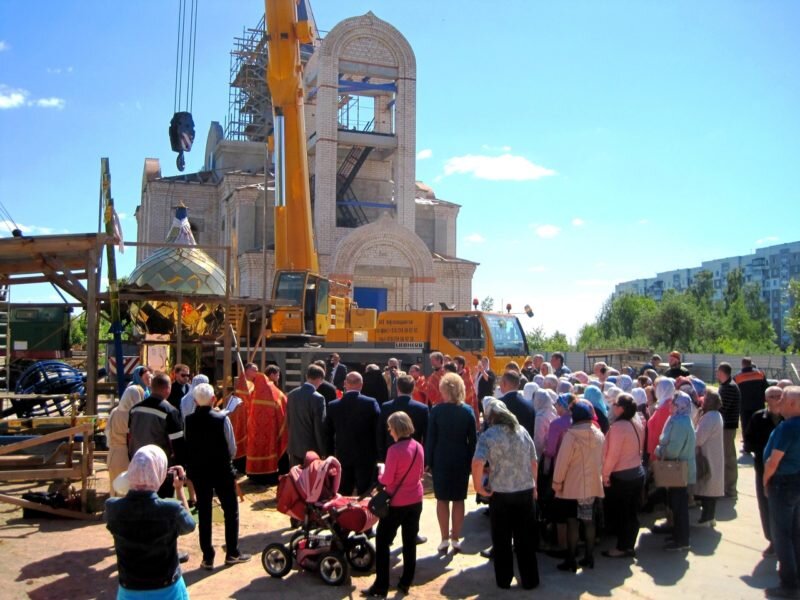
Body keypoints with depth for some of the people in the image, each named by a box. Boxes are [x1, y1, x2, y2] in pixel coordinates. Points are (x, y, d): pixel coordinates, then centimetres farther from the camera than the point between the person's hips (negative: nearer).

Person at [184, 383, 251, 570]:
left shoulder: (188, 420, -7)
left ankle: (207, 557, 15)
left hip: (198, 472, 3)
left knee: (203, 513, 11)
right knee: (231, 511, 13)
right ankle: (232, 553, 18)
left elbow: (186, 445, -2)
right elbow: (232, 449, -10)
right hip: (222, 471, -3)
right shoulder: (222, 419, -16)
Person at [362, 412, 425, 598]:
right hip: (416, 501, 6)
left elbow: (386, 480, -17)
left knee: (382, 542, 7)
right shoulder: (419, 447, -2)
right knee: (410, 542, 15)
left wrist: (382, 471, 2)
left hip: (397, 503, -6)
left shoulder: (394, 450, -22)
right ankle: (406, 582, 24)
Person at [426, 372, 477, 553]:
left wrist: (428, 460, -1)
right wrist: (471, 460, 6)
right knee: (458, 500, 10)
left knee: (442, 500, 9)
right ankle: (456, 539, 14)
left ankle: (445, 539, 11)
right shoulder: (468, 411, -4)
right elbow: (473, 439, -2)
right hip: (461, 460, 2)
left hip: (441, 460, -2)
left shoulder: (436, 410, -11)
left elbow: (430, 438, -8)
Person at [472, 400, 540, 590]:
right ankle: (529, 580, 21)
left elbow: (477, 463, -24)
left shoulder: (489, 435, -9)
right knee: (526, 539, 14)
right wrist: (533, 485, 20)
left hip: (500, 493, -3)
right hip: (526, 491, 3)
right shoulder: (522, 431, 5)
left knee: (501, 540, 12)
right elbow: (534, 462, 9)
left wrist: (478, 486, -12)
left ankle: (503, 580, 21)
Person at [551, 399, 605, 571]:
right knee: (589, 521, 15)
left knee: (572, 522, 2)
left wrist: (557, 482, -7)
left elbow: (562, 461, -16)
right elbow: (601, 459, 11)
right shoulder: (599, 434, 2)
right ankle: (589, 557, 22)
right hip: (593, 485, 6)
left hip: (573, 486, -6)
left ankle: (570, 560, 8)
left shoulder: (571, 434, -19)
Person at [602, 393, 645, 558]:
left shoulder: (618, 426, -21)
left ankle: (622, 548, 13)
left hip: (620, 476, -8)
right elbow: (639, 449, 11)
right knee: (632, 513, 14)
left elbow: (613, 454, -20)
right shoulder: (637, 423, 4)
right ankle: (629, 546, 23)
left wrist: (605, 474, -11)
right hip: (637, 472, 8)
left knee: (618, 513, 5)